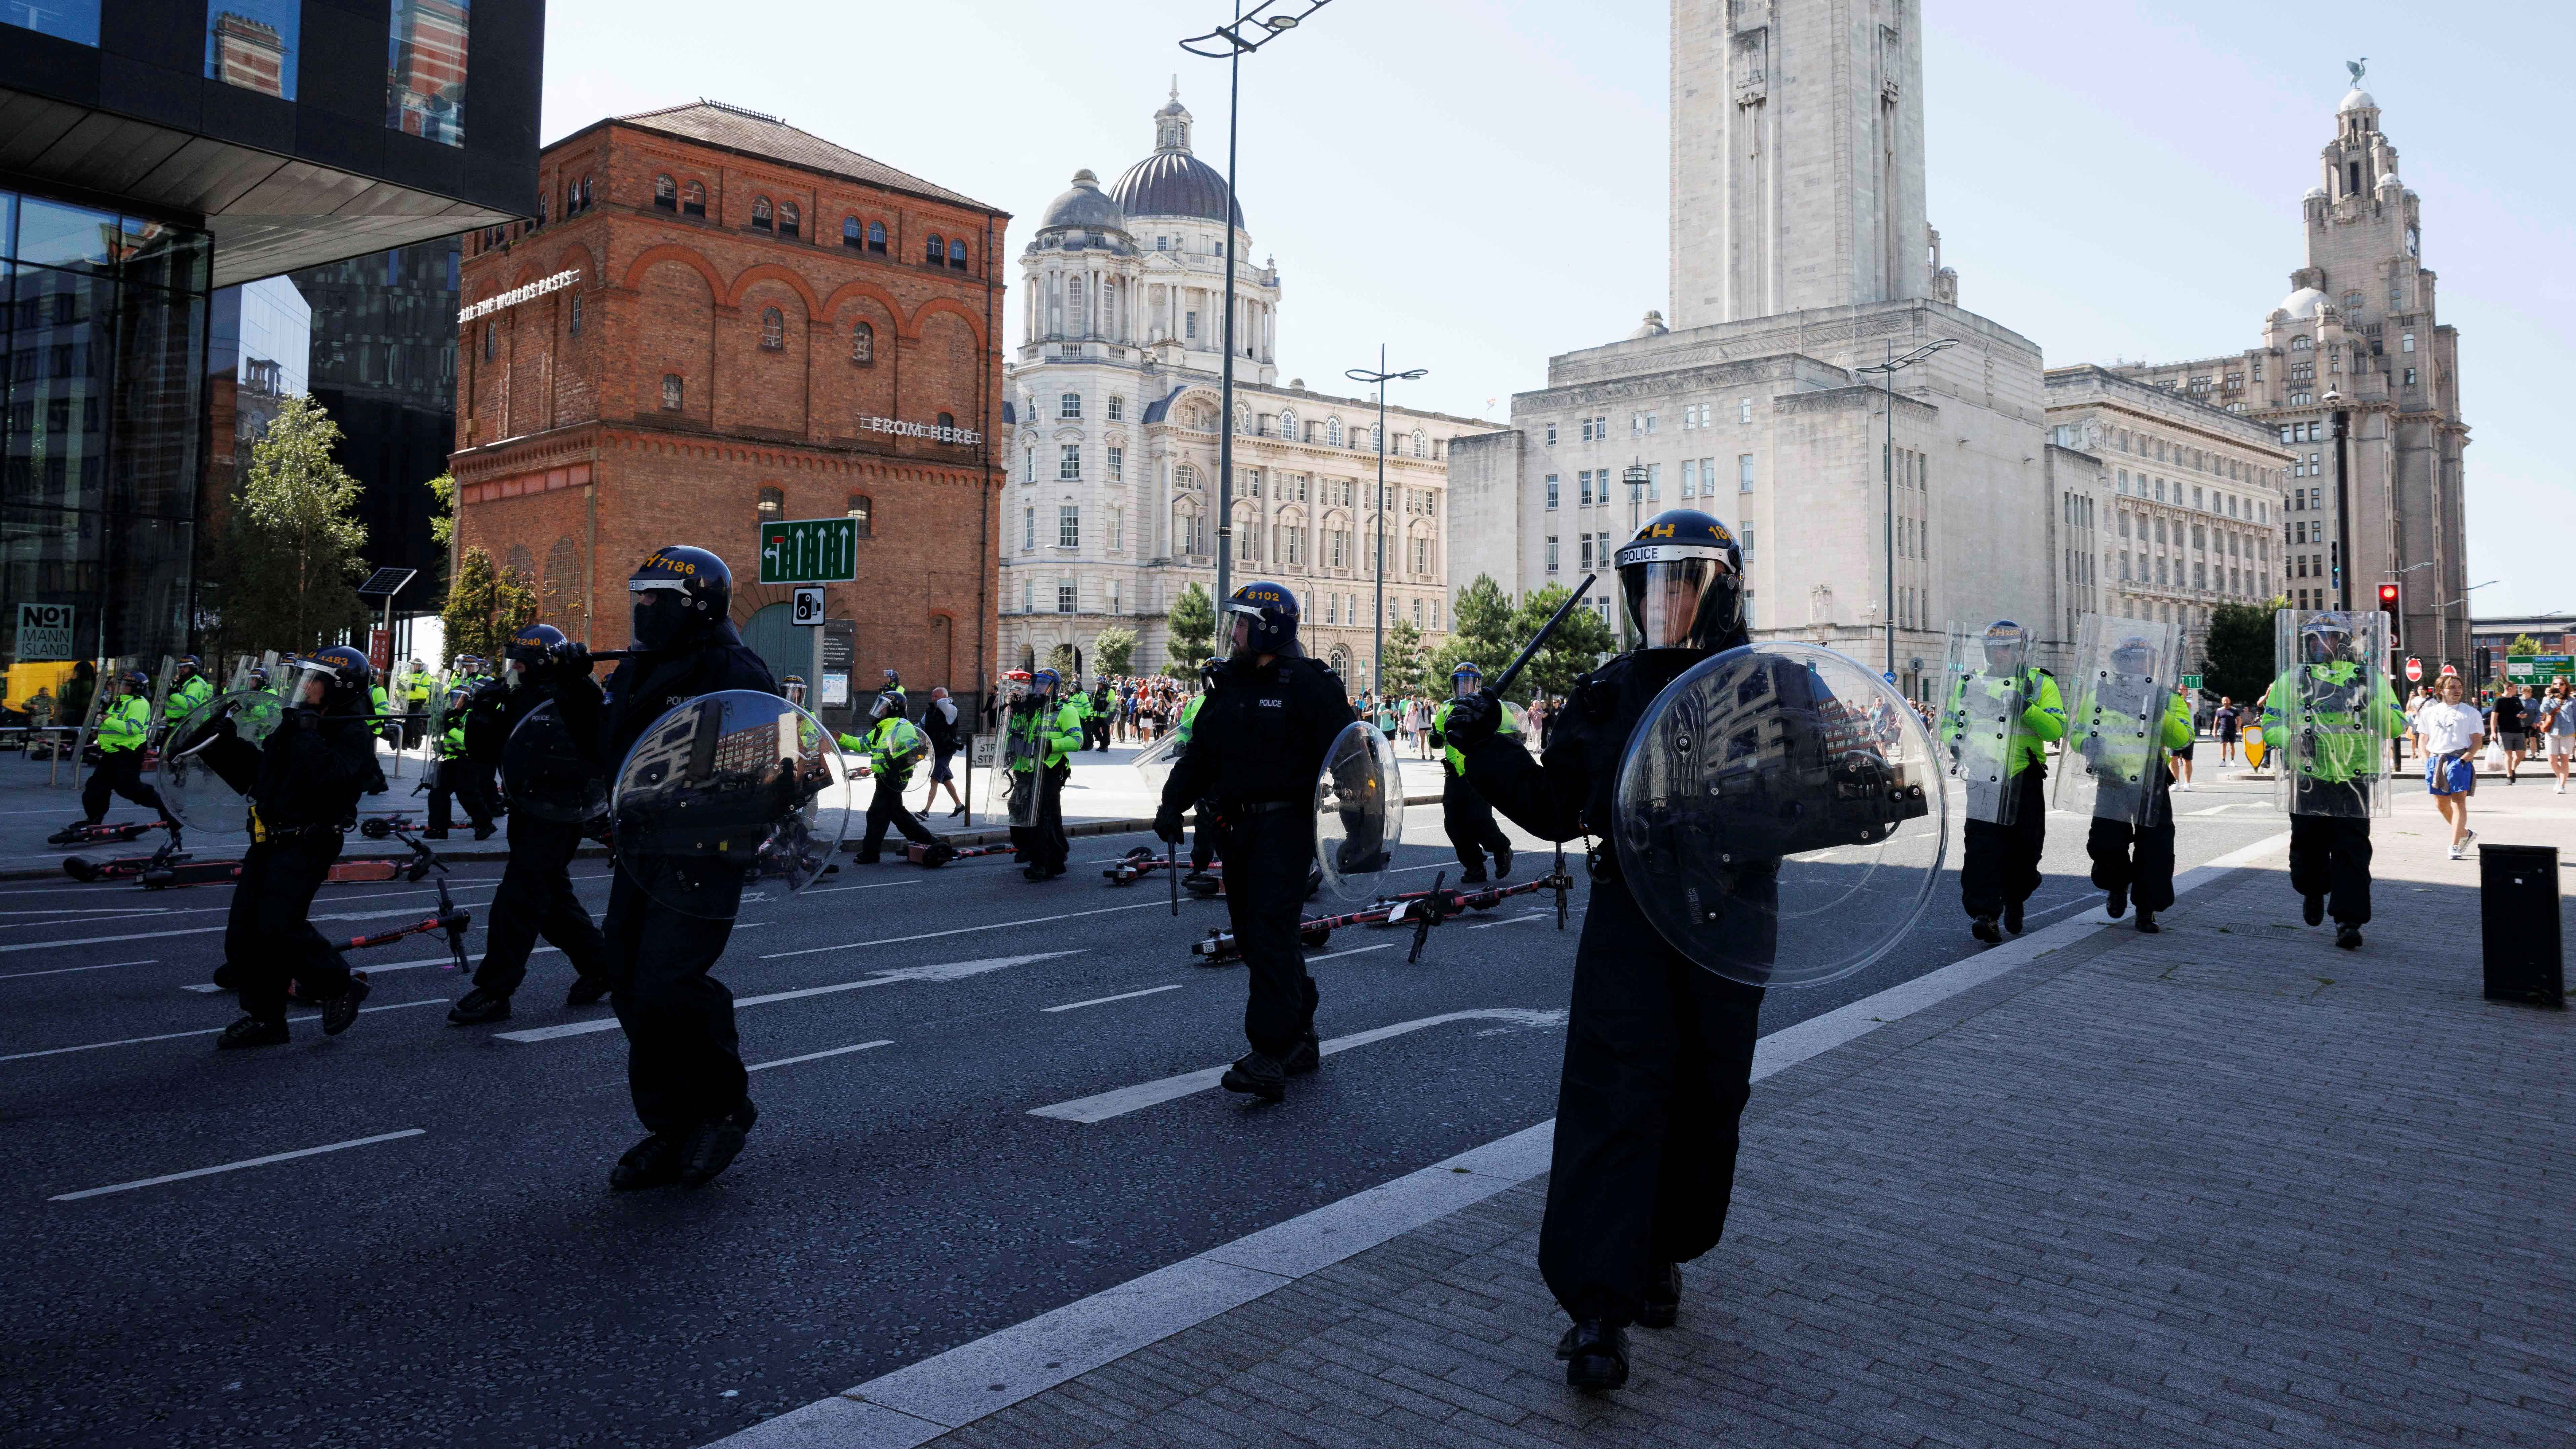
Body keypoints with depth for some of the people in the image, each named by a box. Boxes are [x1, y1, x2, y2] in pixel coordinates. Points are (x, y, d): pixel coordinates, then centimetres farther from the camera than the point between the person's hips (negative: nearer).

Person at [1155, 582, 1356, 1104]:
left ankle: (1268, 1058, -18)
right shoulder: (1228, 684, 15)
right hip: (1240, 826, 8)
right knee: (1251, 932, 11)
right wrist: (1174, 802, 6)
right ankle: (1300, 1039, 26)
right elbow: (1200, 752, 18)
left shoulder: (1308, 684, -7)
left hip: (1287, 824, -8)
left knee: (1271, 933, -16)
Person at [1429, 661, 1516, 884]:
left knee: (1478, 821, -15)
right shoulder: (1446, 709, 14)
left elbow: (1515, 733, -2)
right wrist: (1436, 738, 1)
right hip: (1455, 776, 5)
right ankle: (1474, 867, 18)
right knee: (1454, 824, 3)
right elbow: (1438, 739, 25)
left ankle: (1502, 851, 14)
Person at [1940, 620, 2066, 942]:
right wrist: (1956, 743, -6)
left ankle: (2014, 899, 35)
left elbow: (2056, 730, -7)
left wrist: (2027, 709, -22)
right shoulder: (1971, 682, 8)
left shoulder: (2041, 684, 3)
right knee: (1983, 844, -13)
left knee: (2026, 848, 9)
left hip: (2025, 779, 0)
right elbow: (1949, 723, 15)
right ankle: (1986, 914, -15)